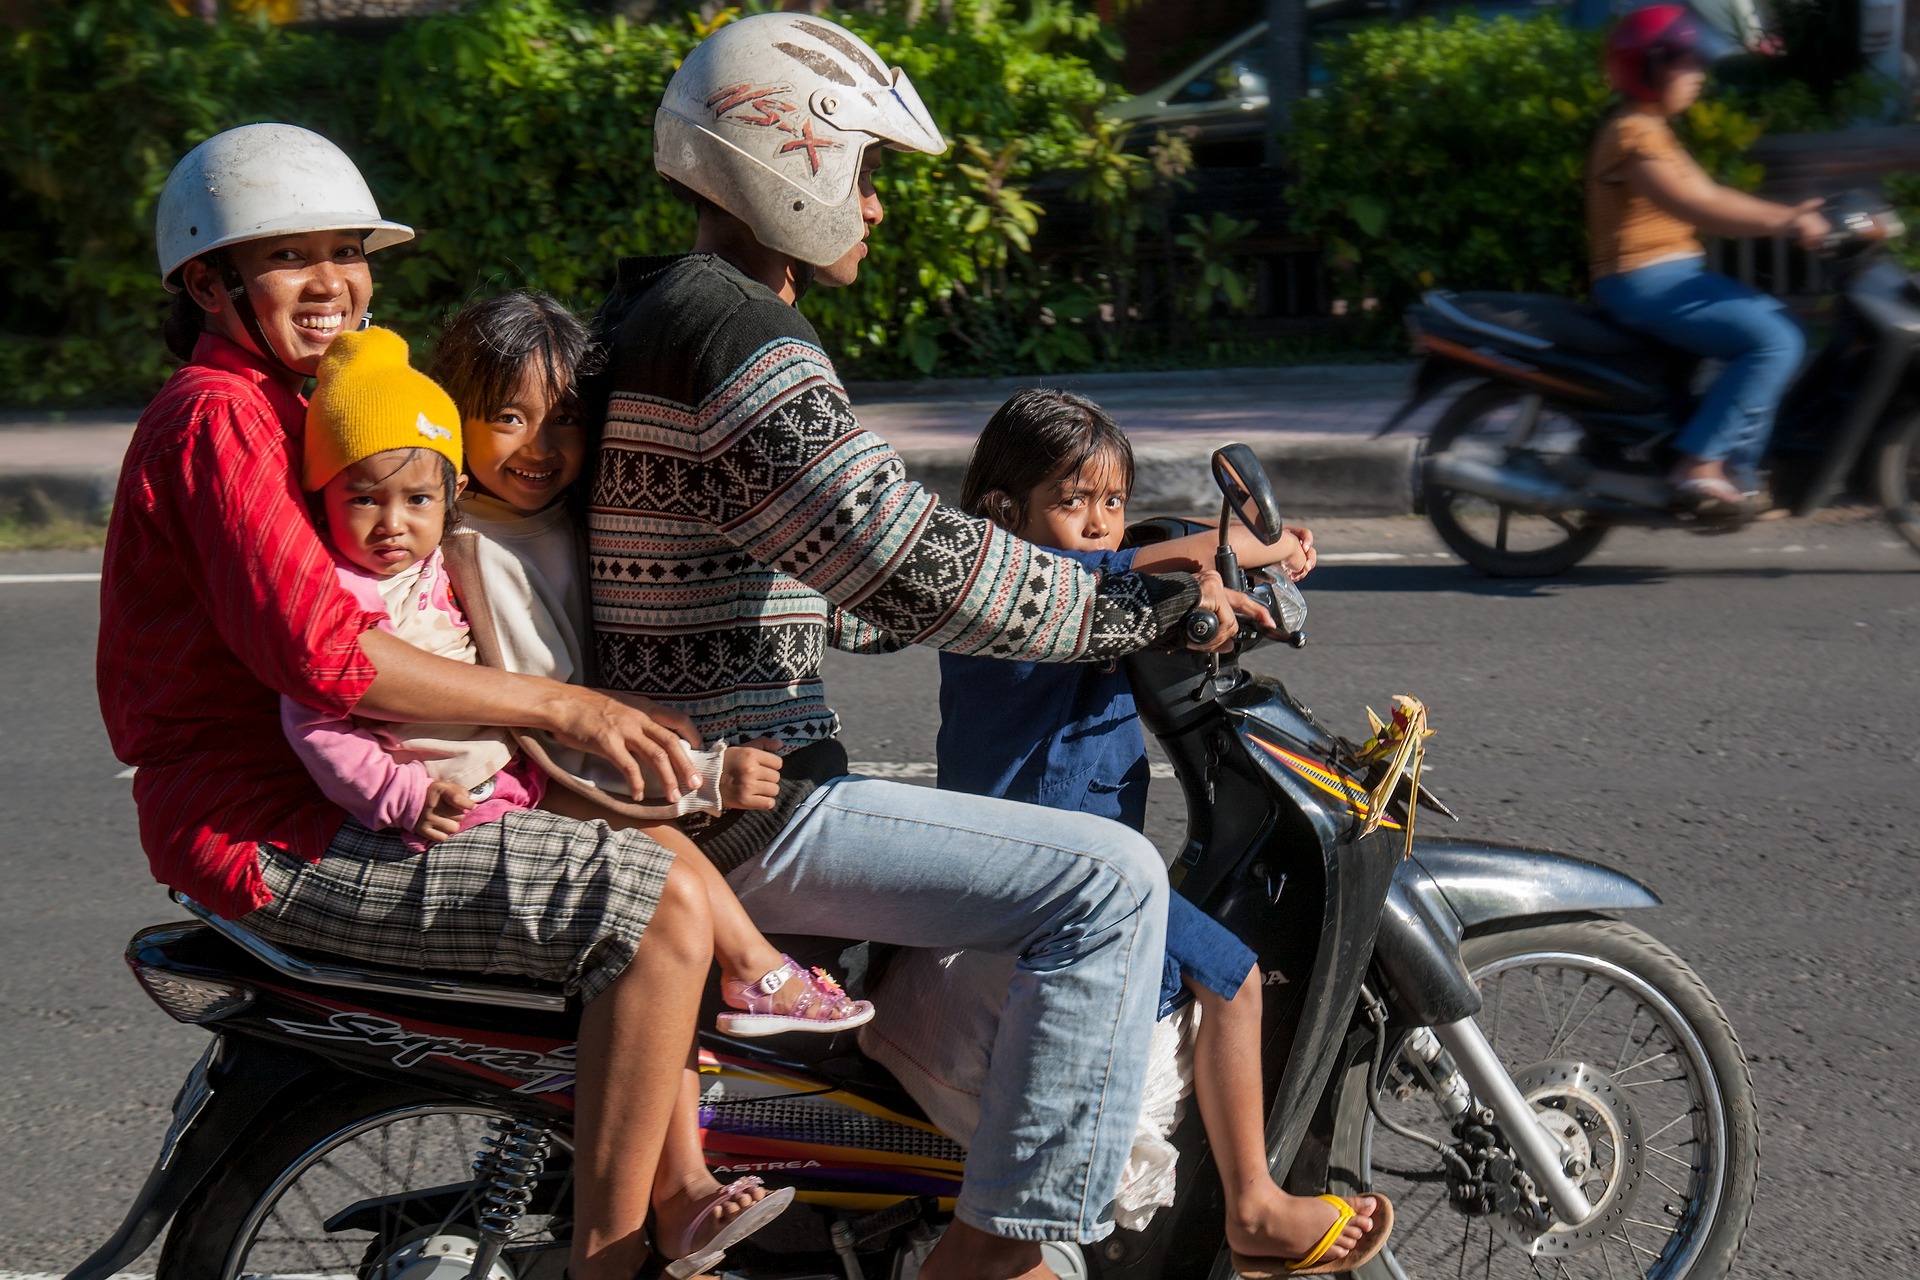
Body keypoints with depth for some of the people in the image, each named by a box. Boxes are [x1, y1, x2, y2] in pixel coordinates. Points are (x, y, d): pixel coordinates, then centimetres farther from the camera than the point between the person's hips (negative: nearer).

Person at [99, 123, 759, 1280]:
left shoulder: (303, 400, 19)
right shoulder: (217, 416, -14)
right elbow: (318, 651, -26)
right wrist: (560, 706, -23)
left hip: (340, 792, 11)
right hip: (269, 831, -11)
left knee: (662, 836, 15)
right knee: (661, 906, -19)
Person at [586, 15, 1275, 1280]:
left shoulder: (654, 314, 16)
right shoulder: (746, 349, -18)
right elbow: (916, 567, -24)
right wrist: (1148, 605, -12)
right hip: (746, 810, -11)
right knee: (1107, 878, -14)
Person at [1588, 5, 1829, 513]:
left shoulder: (1654, 131, 19)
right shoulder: (1634, 133, -14)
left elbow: (1710, 195, 15)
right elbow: (1692, 207, -26)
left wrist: (1788, 214, 5)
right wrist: (1780, 222, -30)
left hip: (1670, 275, 11)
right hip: (1647, 279, -11)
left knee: (1783, 327, 14)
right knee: (1774, 342, -20)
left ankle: (1738, 469, 10)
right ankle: (1700, 464, -22)